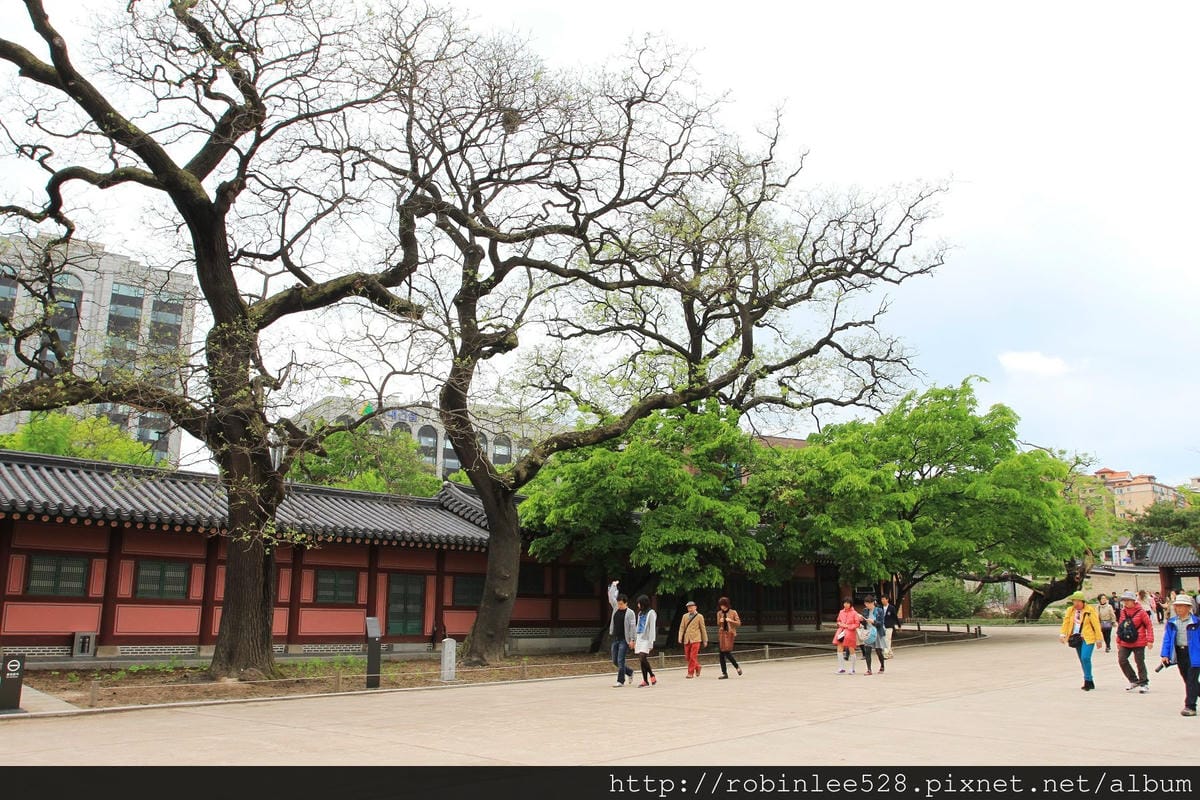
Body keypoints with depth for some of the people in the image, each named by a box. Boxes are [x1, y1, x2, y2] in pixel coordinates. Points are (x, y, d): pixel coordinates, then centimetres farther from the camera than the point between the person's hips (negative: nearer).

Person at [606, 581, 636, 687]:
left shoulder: (630, 612, -8)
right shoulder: (616, 608, 9)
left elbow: (633, 626, -11)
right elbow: (611, 597, 11)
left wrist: (632, 640, -15)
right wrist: (613, 586, 10)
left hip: (624, 640, -7)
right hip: (615, 639, 7)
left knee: (620, 661, -9)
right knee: (615, 662, 10)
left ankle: (620, 681, -1)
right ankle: (629, 672, 29)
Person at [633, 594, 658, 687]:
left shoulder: (651, 613, -6)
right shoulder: (640, 613, 18)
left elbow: (652, 628, -10)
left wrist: (651, 643, -15)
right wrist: (635, 639, 16)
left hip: (646, 639, -7)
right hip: (639, 639, 7)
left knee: (643, 658, -18)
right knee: (642, 659, 4)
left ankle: (652, 676, -4)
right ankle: (645, 680, 6)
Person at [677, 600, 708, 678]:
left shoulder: (699, 616, 3)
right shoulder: (685, 616, 12)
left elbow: (703, 629, 6)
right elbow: (682, 627, 9)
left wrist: (705, 640, 6)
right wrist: (680, 638, -3)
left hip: (695, 639, -4)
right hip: (686, 640, 4)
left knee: (693, 657, -9)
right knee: (688, 657, 7)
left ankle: (691, 673, -1)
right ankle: (697, 667, 29)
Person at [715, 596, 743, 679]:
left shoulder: (733, 612, 0)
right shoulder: (719, 613, 10)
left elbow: (739, 623, 0)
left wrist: (730, 620, -15)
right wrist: (720, 622, -5)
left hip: (730, 633, -4)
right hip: (721, 634, 4)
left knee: (727, 652, -14)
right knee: (721, 653, 0)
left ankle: (737, 666, 11)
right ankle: (724, 673, 6)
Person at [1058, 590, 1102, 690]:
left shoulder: (1090, 610, -8)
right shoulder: (1070, 610, 7)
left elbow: (1096, 625, -7)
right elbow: (1066, 622, 3)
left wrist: (1098, 639, -6)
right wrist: (1062, 634, -8)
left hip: (1088, 638, -6)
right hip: (1077, 638, 6)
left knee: (1085, 658, -19)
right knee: (1082, 660, 10)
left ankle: (1088, 681, -7)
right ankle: (1090, 683, 19)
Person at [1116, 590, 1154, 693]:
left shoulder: (1140, 611, -9)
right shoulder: (1123, 612, 6)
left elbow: (1149, 625, -5)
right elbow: (1120, 626, 13)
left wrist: (1150, 640, -10)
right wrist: (1118, 641, 15)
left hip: (1139, 642, -5)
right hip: (1125, 642, 5)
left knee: (1140, 662, 2)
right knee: (1121, 659, -2)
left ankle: (1144, 683, 16)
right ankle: (1134, 680, 14)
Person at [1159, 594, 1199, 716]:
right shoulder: (1172, 622, 5)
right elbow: (1167, 639, 6)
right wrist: (1165, 654, -2)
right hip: (1179, 653, 5)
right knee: (1187, 680, 14)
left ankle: (1190, 706, -1)